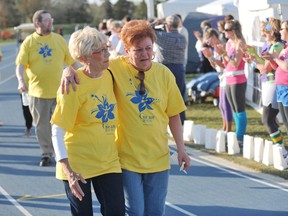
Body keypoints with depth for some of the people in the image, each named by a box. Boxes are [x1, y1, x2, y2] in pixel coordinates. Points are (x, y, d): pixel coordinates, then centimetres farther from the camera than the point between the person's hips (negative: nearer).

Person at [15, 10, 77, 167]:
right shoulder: (29, 42, -1)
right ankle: (46, 153, 22)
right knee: (42, 126, 8)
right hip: (38, 92, 0)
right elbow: (20, 64, -8)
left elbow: (71, 61, 10)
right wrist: (21, 80, -24)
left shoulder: (59, 40, 4)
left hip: (59, 91, 0)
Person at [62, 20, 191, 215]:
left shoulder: (164, 74, 0)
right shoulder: (116, 67, -8)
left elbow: (173, 114, 6)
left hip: (158, 157, 3)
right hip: (127, 157, -3)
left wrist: (181, 148, 5)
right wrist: (69, 70, -26)